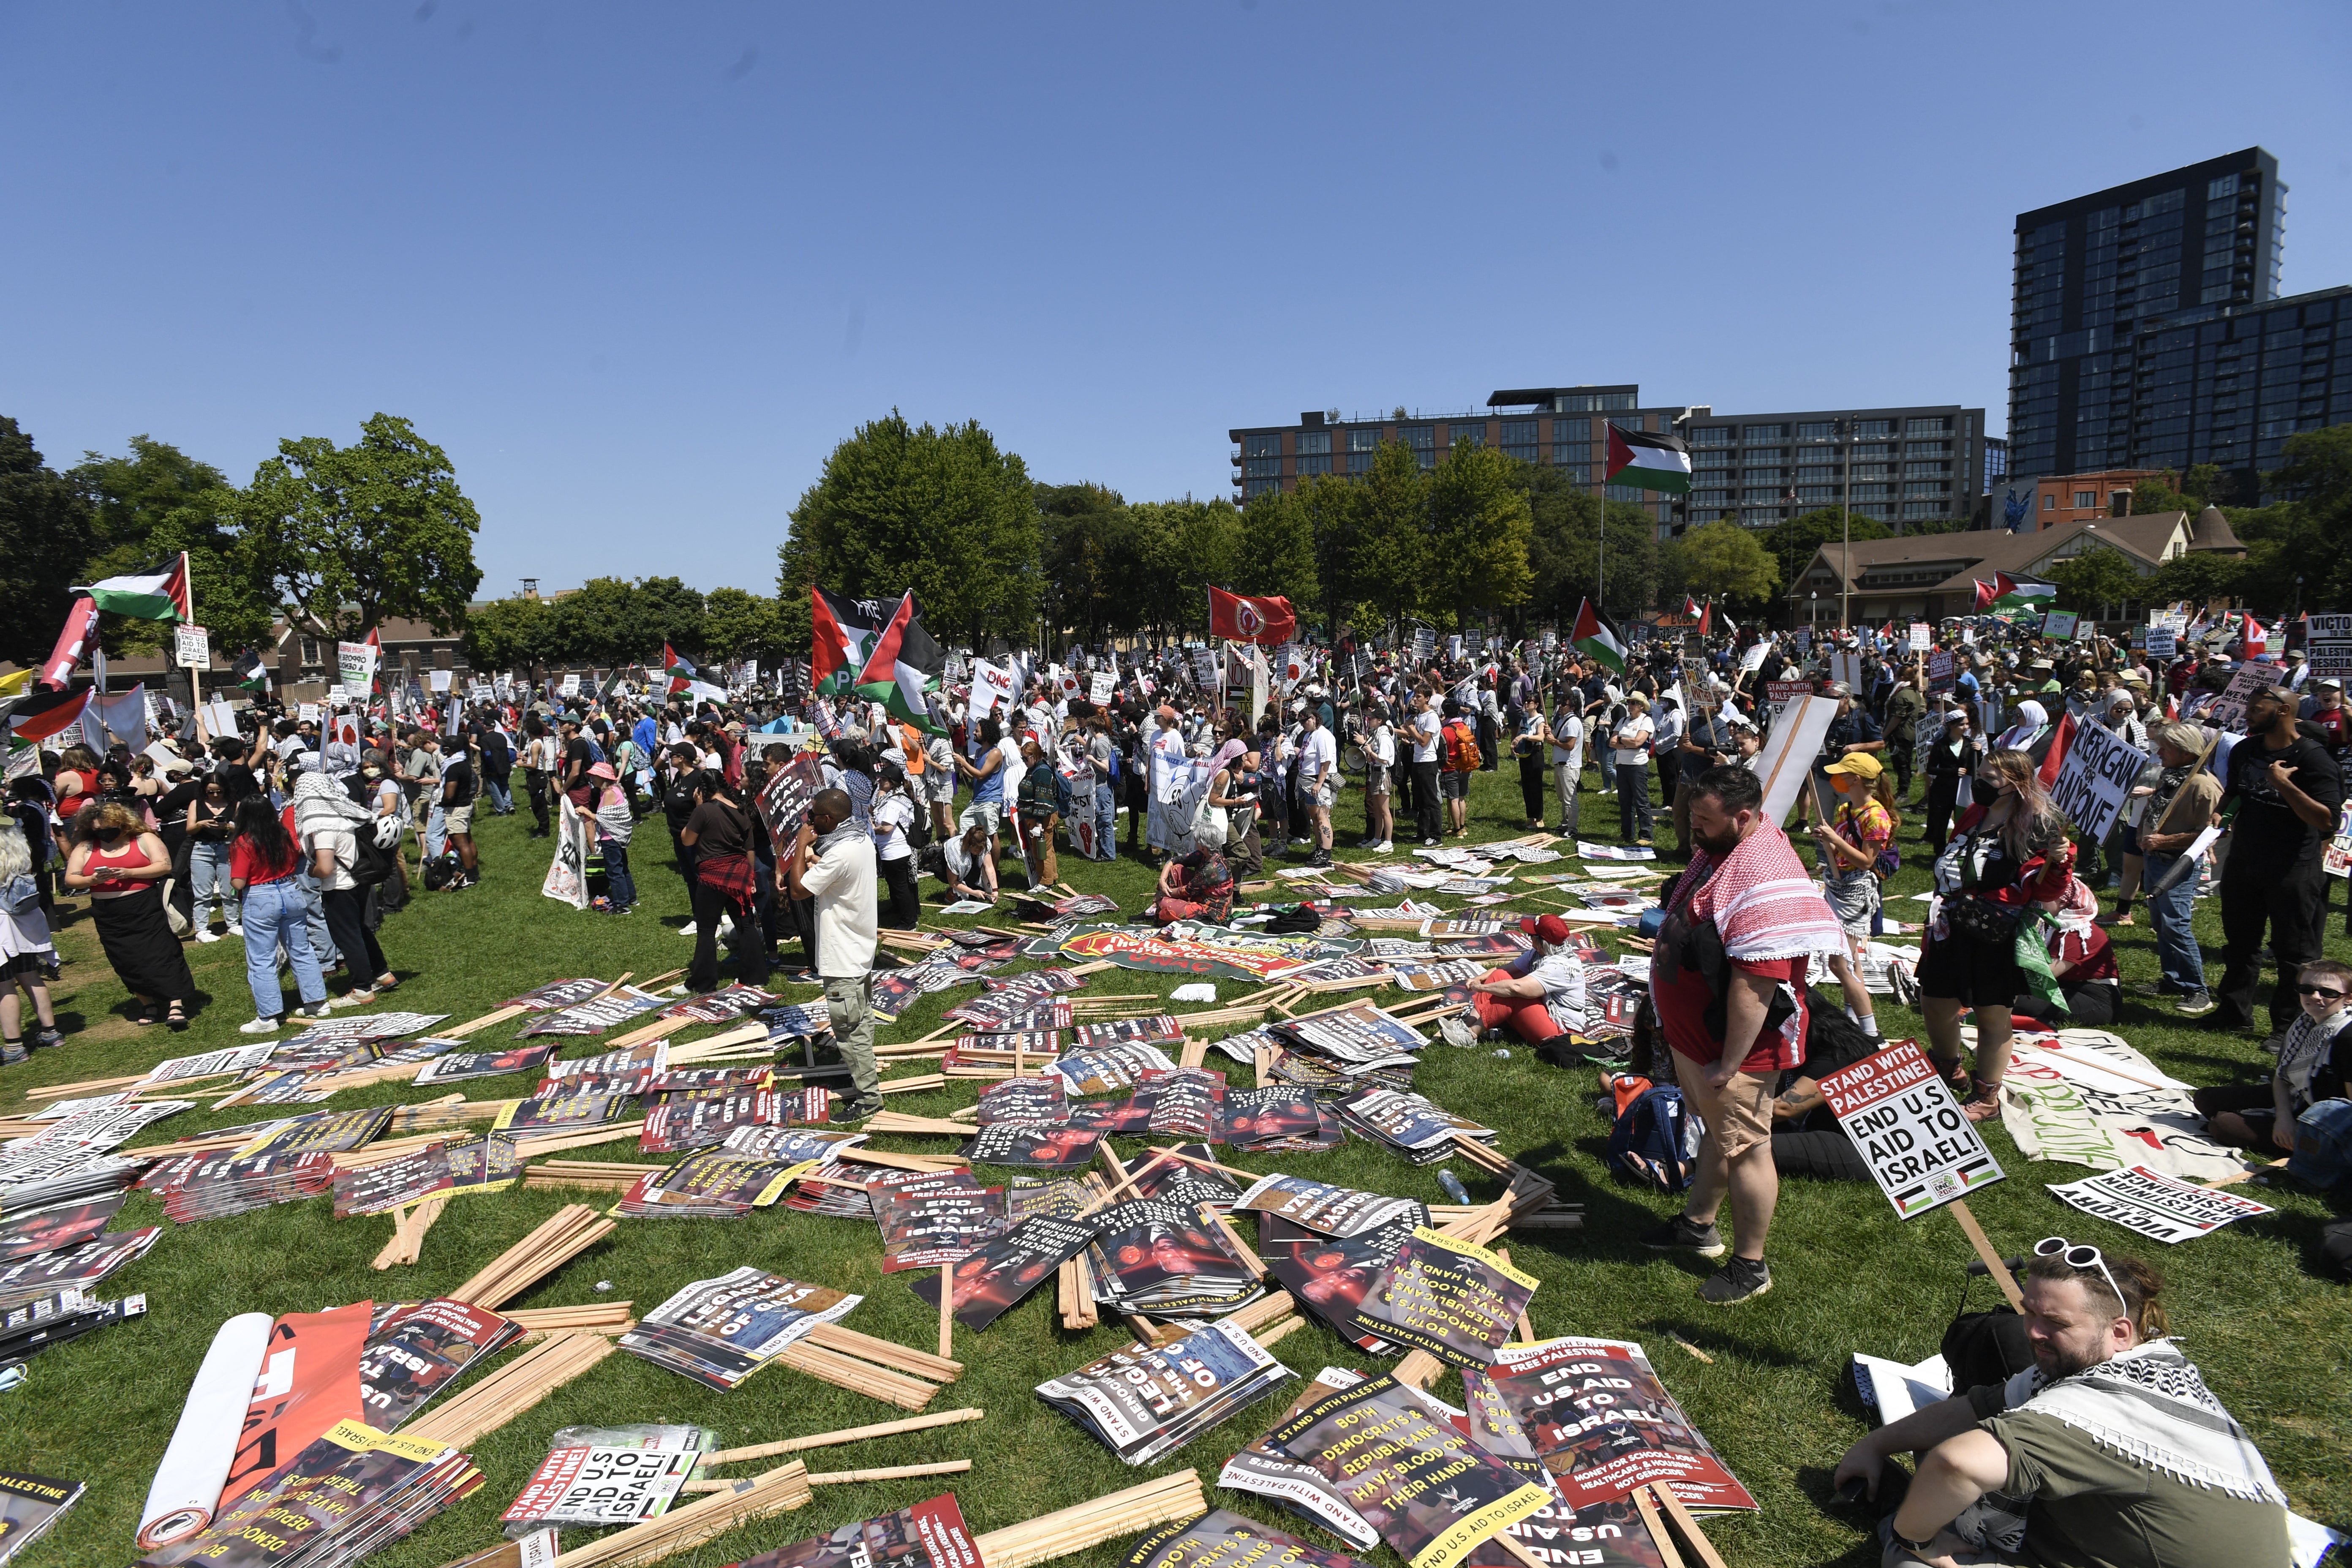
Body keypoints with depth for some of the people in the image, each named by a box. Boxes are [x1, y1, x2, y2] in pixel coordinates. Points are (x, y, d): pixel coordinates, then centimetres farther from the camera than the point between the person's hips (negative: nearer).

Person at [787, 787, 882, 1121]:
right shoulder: (862, 839, 1)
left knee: (850, 1027, 2)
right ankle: (864, 1071, 38)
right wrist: (811, 855, 0)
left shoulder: (840, 854, -28)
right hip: (860, 949, 10)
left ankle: (868, 1096, 11)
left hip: (843, 958, -10)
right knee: (861, 1020, 23)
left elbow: (799, 890, -21)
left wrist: (802, 846, -13)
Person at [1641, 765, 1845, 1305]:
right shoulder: (1719, 851, 3)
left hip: (1734, 1045, -10)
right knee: (1716, 1131, 25)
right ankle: (1698, 1225, 43)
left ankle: (1750, 1266, 24)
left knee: (1744, 1147, 7)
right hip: (1691, 1035, 10)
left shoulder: (1762, 876, -30)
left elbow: (1757, 982, -32)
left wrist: (1729, 1063, -26)